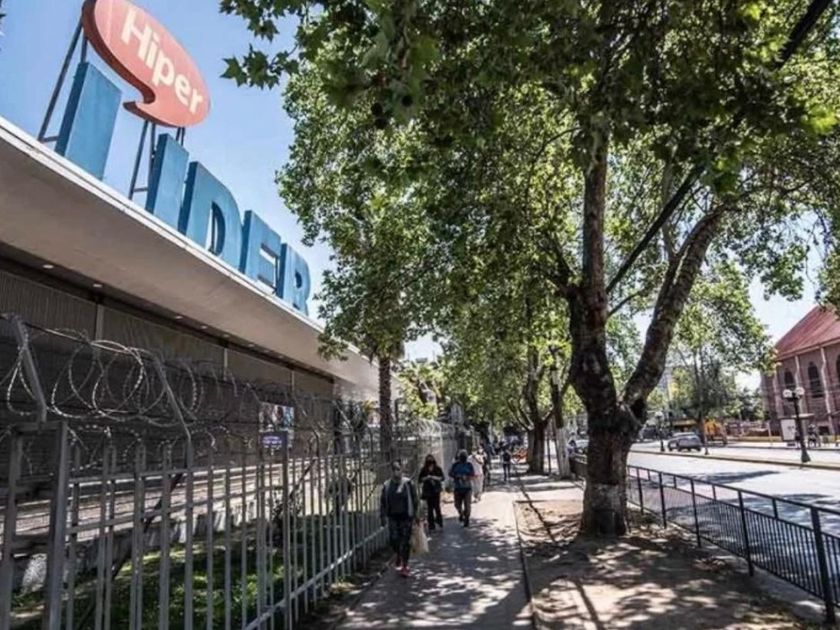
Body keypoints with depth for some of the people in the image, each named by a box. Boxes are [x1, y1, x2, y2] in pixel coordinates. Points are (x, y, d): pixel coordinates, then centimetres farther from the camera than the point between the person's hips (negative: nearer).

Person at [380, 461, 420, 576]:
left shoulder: (408, 483, -5)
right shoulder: (386, 485, 3)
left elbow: (414, 499, -2)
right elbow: (382, 502, 9)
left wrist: (415, 515, -4)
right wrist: (383, 515, 3)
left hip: (406, 516, -2)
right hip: (393, 517, 2)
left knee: (405, 541, 0)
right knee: (393, 539, 0)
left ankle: (404, 566, 14)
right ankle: (399, 556, 32)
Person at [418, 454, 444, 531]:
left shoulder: (438, 469, 2)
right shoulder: (424, 470, 5)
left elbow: (442, 478, -1)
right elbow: (420, 479, 4)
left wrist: (434, 477, -13)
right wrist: (426, 478, -12)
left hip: (436, 490, -1)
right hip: (427, 491, 1)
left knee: (437, 507, -7)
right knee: (429, 508, 3)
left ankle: (439, 522, 10)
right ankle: (431, 525, 9)